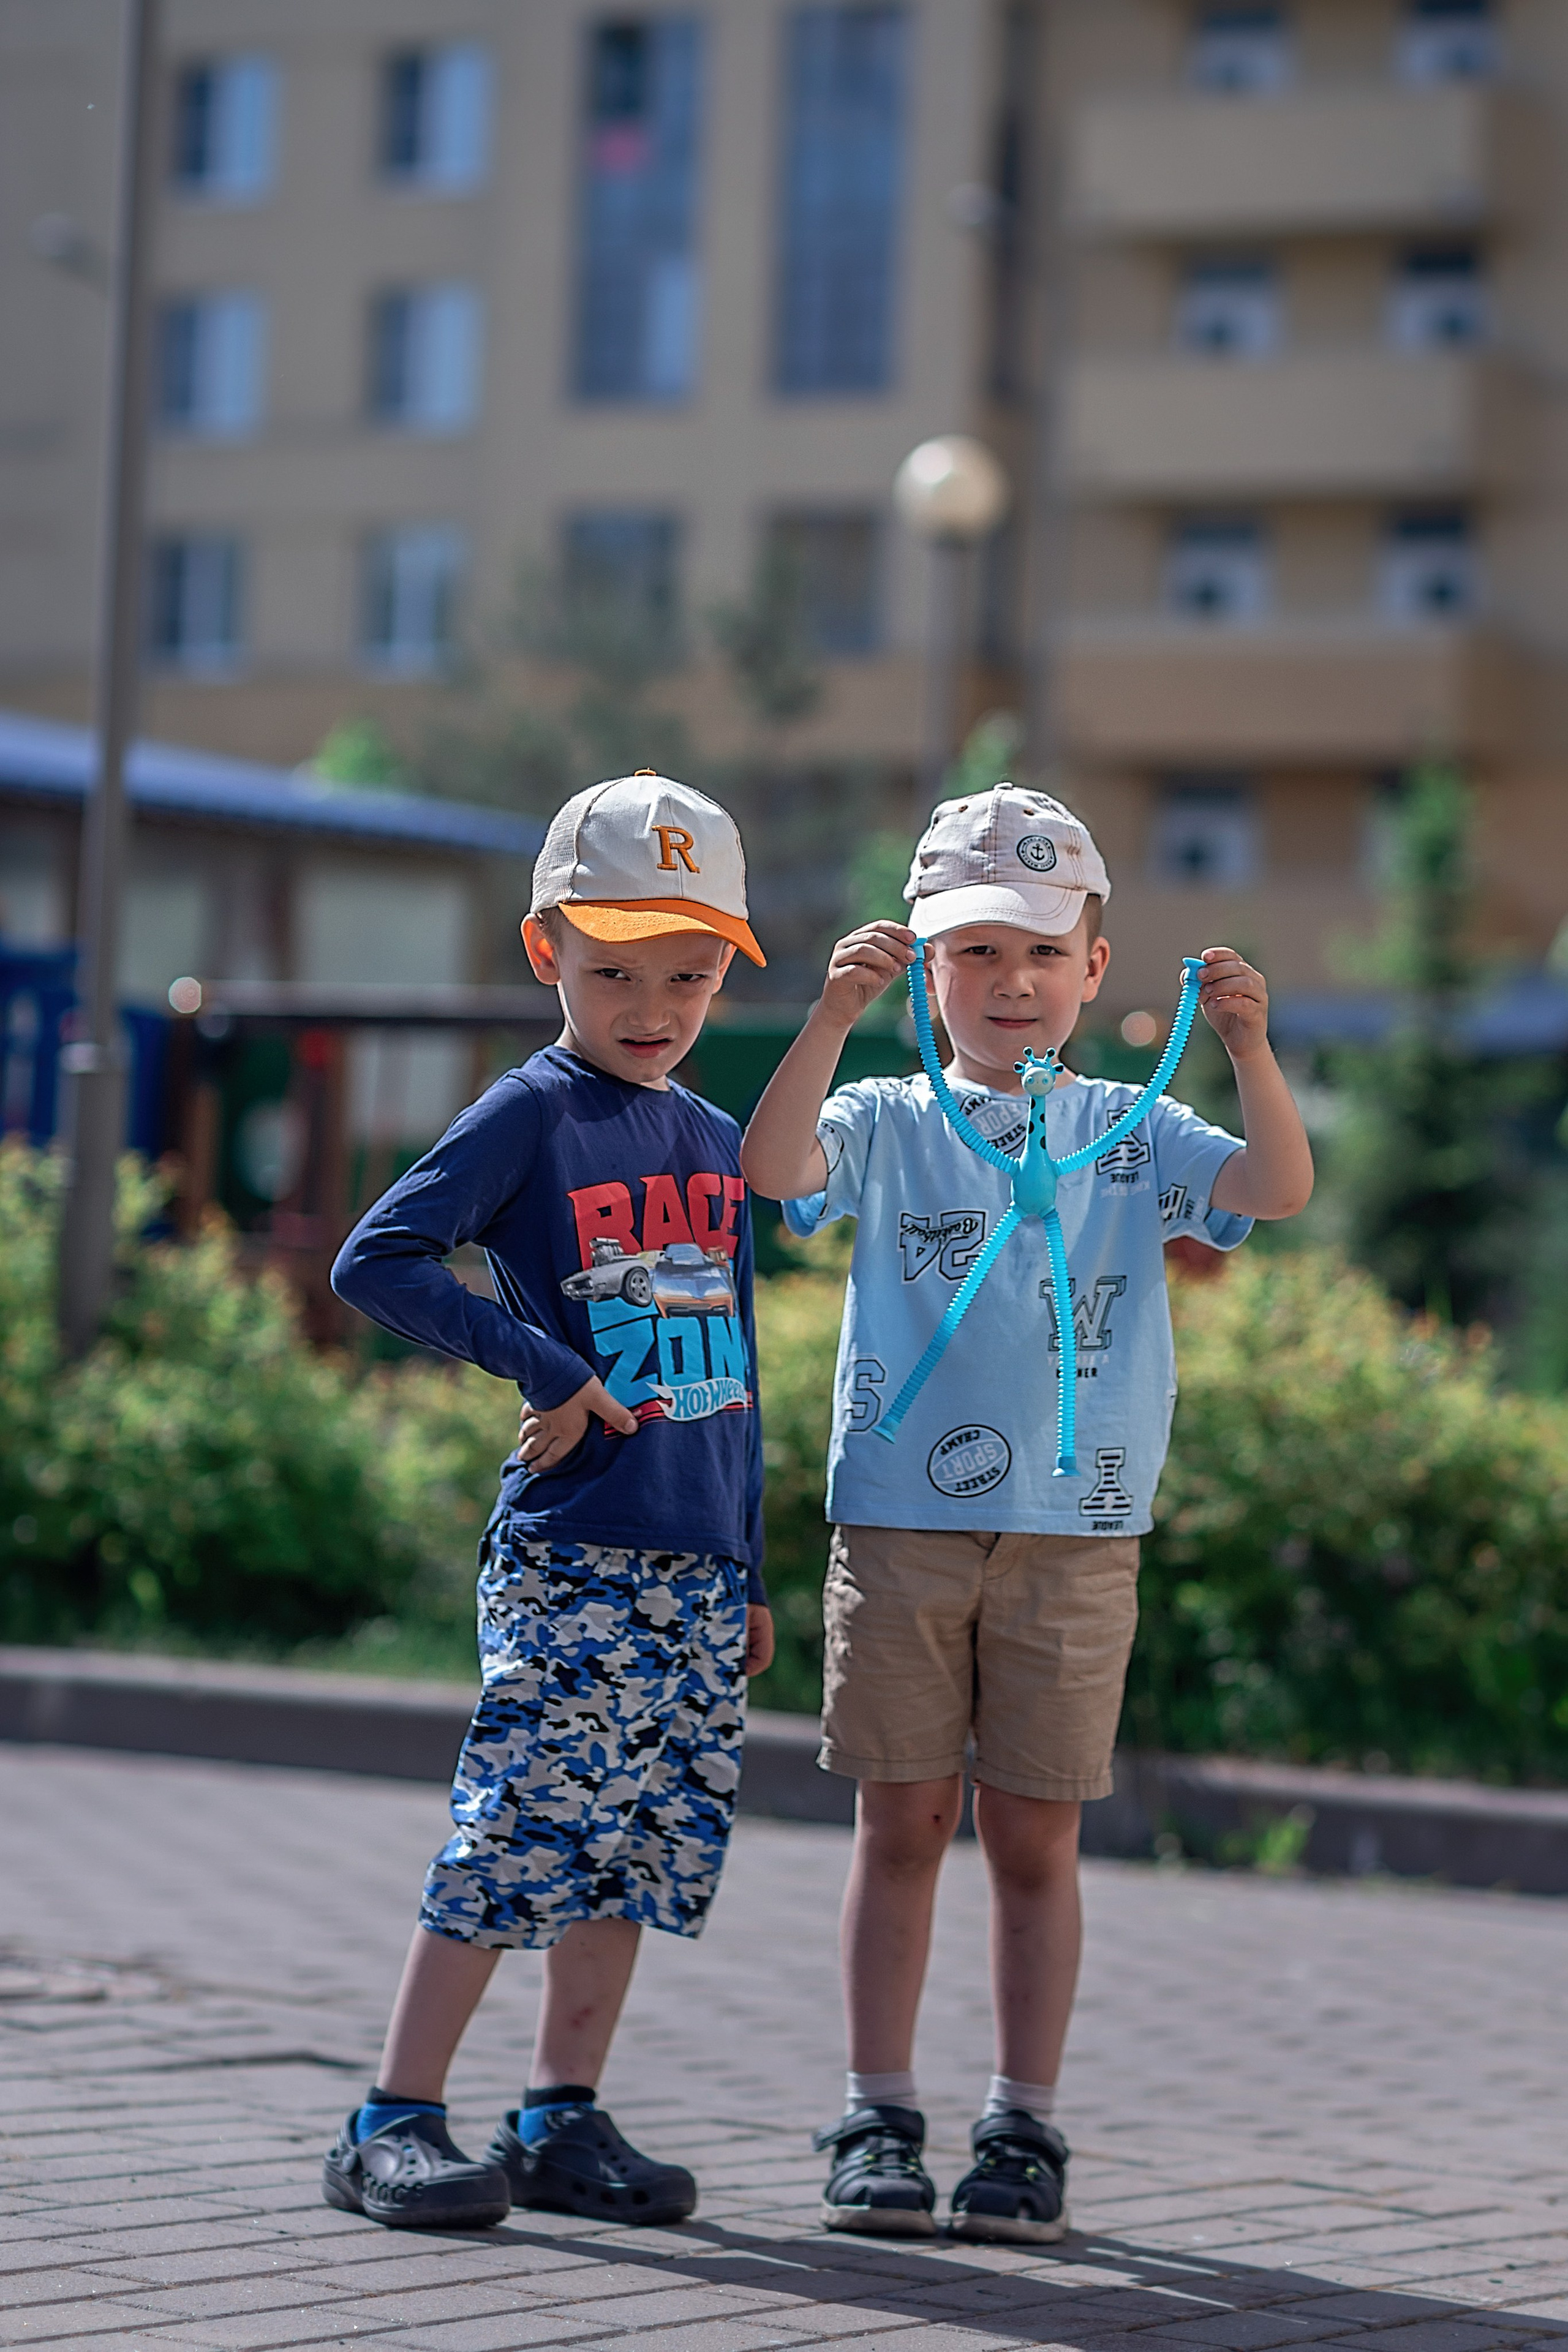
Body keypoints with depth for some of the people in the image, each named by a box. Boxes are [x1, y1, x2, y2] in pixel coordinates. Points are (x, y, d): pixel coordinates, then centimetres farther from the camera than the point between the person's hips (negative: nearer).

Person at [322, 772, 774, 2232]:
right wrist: (543, 1365, -16)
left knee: (640, 1841, 8)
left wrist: (749, 1569, 19)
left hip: (697, 1565, 7)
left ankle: (562, 2117, 17)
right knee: (515, 1837, -9)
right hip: (568, 1560, -6)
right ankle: (394, 2122, -3)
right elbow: (373, 1263, -14)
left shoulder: (714, 1140, 15)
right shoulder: (529, 1117, -5)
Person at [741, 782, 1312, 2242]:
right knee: (903, 1822, 4)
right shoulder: (886, 1124, 4)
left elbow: (1278, 1190, -7)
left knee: (1032, 1836, 5)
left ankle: (1024, 2127, 12)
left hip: (1076, 1532, 1)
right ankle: (879, 2122, 10)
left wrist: (1249, 1051, -23)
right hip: (900, 1518, -1)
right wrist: (835, 1018, -28)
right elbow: (772, 1170, -16)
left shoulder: (1129, 1134, 9)